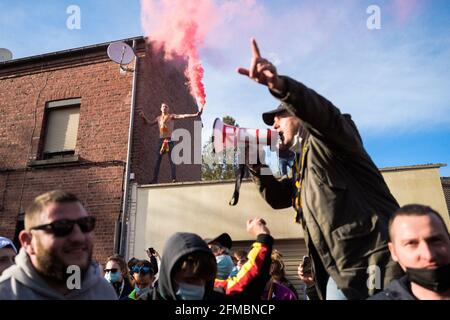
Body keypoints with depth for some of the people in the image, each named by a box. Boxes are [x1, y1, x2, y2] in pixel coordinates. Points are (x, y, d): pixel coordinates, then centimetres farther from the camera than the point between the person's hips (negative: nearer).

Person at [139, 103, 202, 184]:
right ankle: (154, 179, 2)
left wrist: (195, 115, -17)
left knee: (172, 160, -11)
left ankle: (174, 178, -16)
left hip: (169, 140, -4)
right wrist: (144, 116, 26)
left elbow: (182, 116, -6)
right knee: (157, 160, 0)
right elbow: (150, 122, 34)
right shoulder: (158, 118, 21)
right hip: (161, 140, 5)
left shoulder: (171, 116, 5)